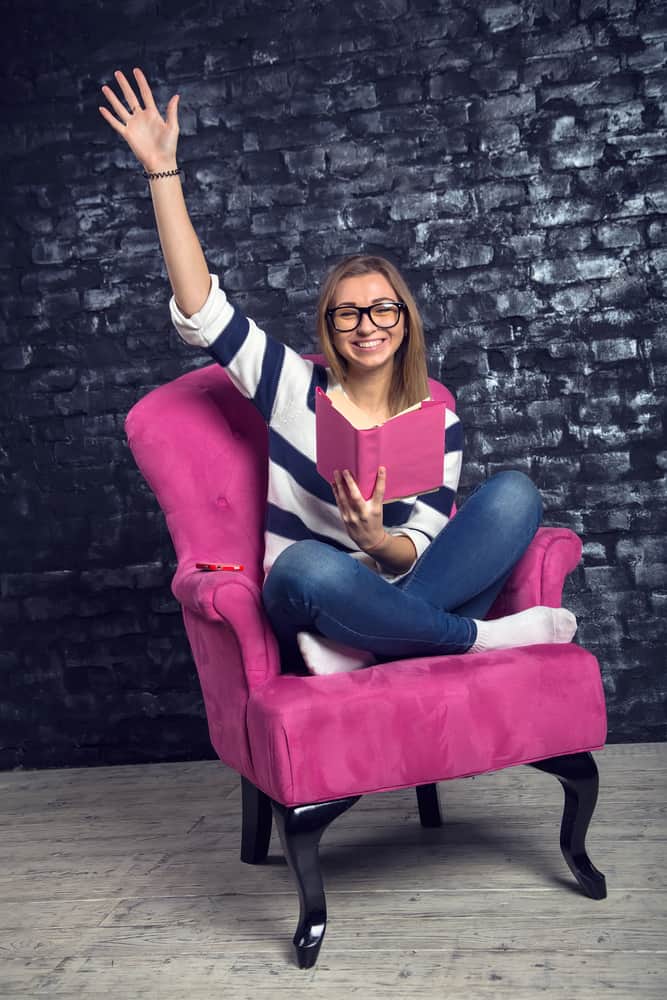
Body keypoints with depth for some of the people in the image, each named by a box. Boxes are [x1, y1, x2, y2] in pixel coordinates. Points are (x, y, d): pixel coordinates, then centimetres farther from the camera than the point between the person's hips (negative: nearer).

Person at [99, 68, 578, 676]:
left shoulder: (438, 424, 6)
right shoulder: (296, 388, 4)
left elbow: (420, 551, 1)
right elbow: (204, 314, -7)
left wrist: (377, 540, -24)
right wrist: (163, 170, -10)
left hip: (398, 602, 2)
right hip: (308, 614, -2)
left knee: (514, 493, -19)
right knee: (308, 566, -40)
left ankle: (365, 648, -29)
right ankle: (480, 636, -22)